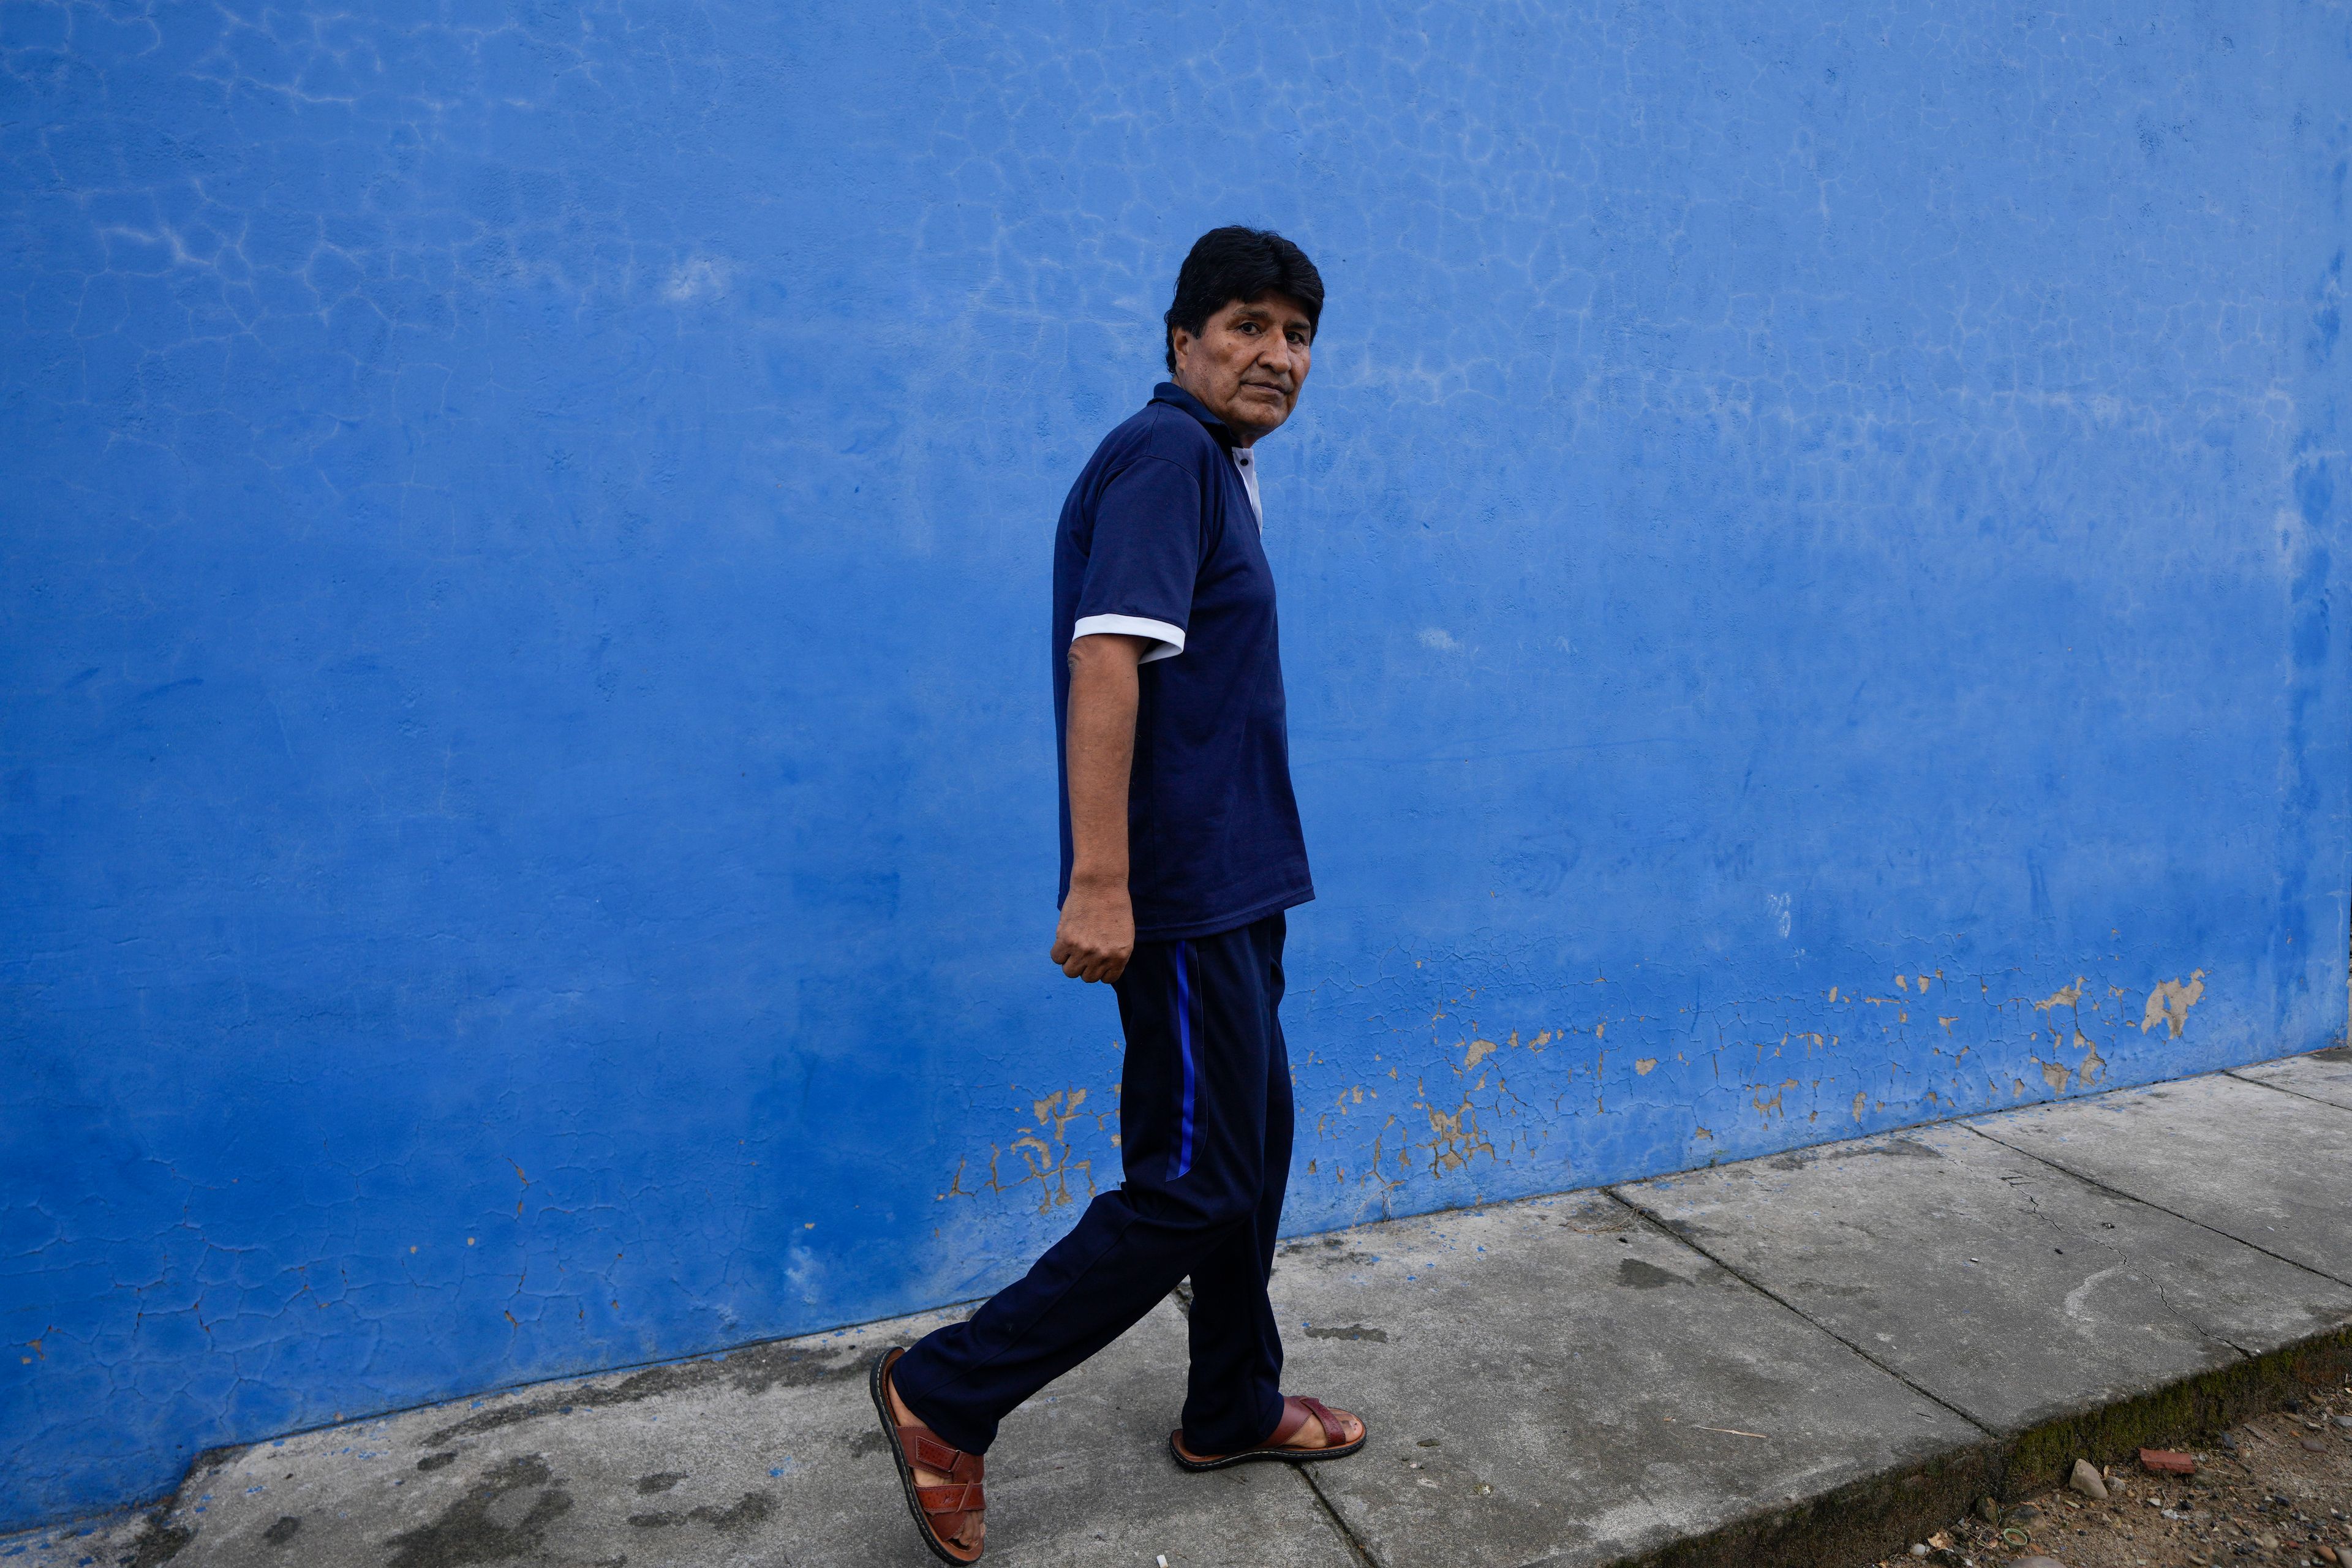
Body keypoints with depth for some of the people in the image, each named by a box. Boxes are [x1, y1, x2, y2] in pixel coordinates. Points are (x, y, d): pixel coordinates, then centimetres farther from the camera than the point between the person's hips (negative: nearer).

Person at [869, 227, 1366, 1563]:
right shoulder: (1168, 453, -13)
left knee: (1250, 1149, 18)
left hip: (1230, 885, 10)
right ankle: (947, 1397, 10)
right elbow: (1106, 656, -24)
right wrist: (1098, 883, -30)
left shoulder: (1215, 468, 18)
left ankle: (1235, 1411, 35)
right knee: (1193, 1184, -3)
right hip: (1181, 894, -10)